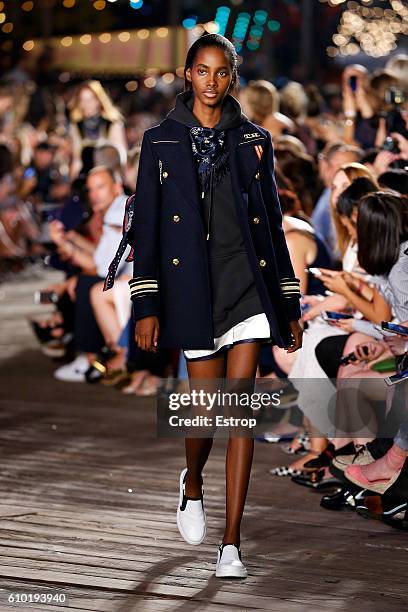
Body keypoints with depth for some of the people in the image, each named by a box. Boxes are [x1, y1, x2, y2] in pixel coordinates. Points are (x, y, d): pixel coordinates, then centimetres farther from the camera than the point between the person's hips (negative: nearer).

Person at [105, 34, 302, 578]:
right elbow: (145, 226, 2)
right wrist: (146, 307, -4)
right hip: (193, 288, -1)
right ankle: (193, 485, 37)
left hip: (248, 282, 1)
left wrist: (290, 306, 9)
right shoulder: (162, 141, 4)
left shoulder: (253, 140, 8)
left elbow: (273, 223, 11)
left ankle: (231, 544, -4)